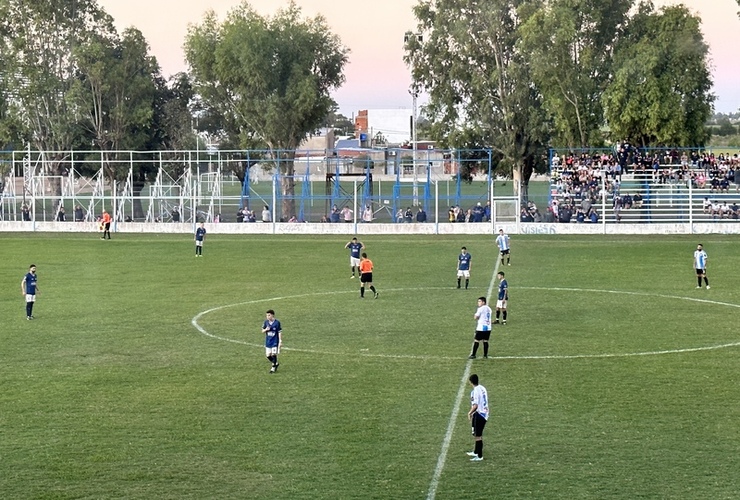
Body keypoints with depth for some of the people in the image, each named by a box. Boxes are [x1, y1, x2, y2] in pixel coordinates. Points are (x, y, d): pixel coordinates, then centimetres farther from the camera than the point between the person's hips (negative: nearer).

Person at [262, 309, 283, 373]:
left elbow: (279, 332, -7)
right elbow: (262, 331, 9)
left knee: (274, 354, -9)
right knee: (268, 355, 6)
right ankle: (276, 363, 30)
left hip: (275, 342, -5)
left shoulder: (277, 323, -12)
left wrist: (280, 341, -8)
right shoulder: (266, 322, 0)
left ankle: (273, 368, 8)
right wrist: (266, 330, -15)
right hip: (268, 342, 5)